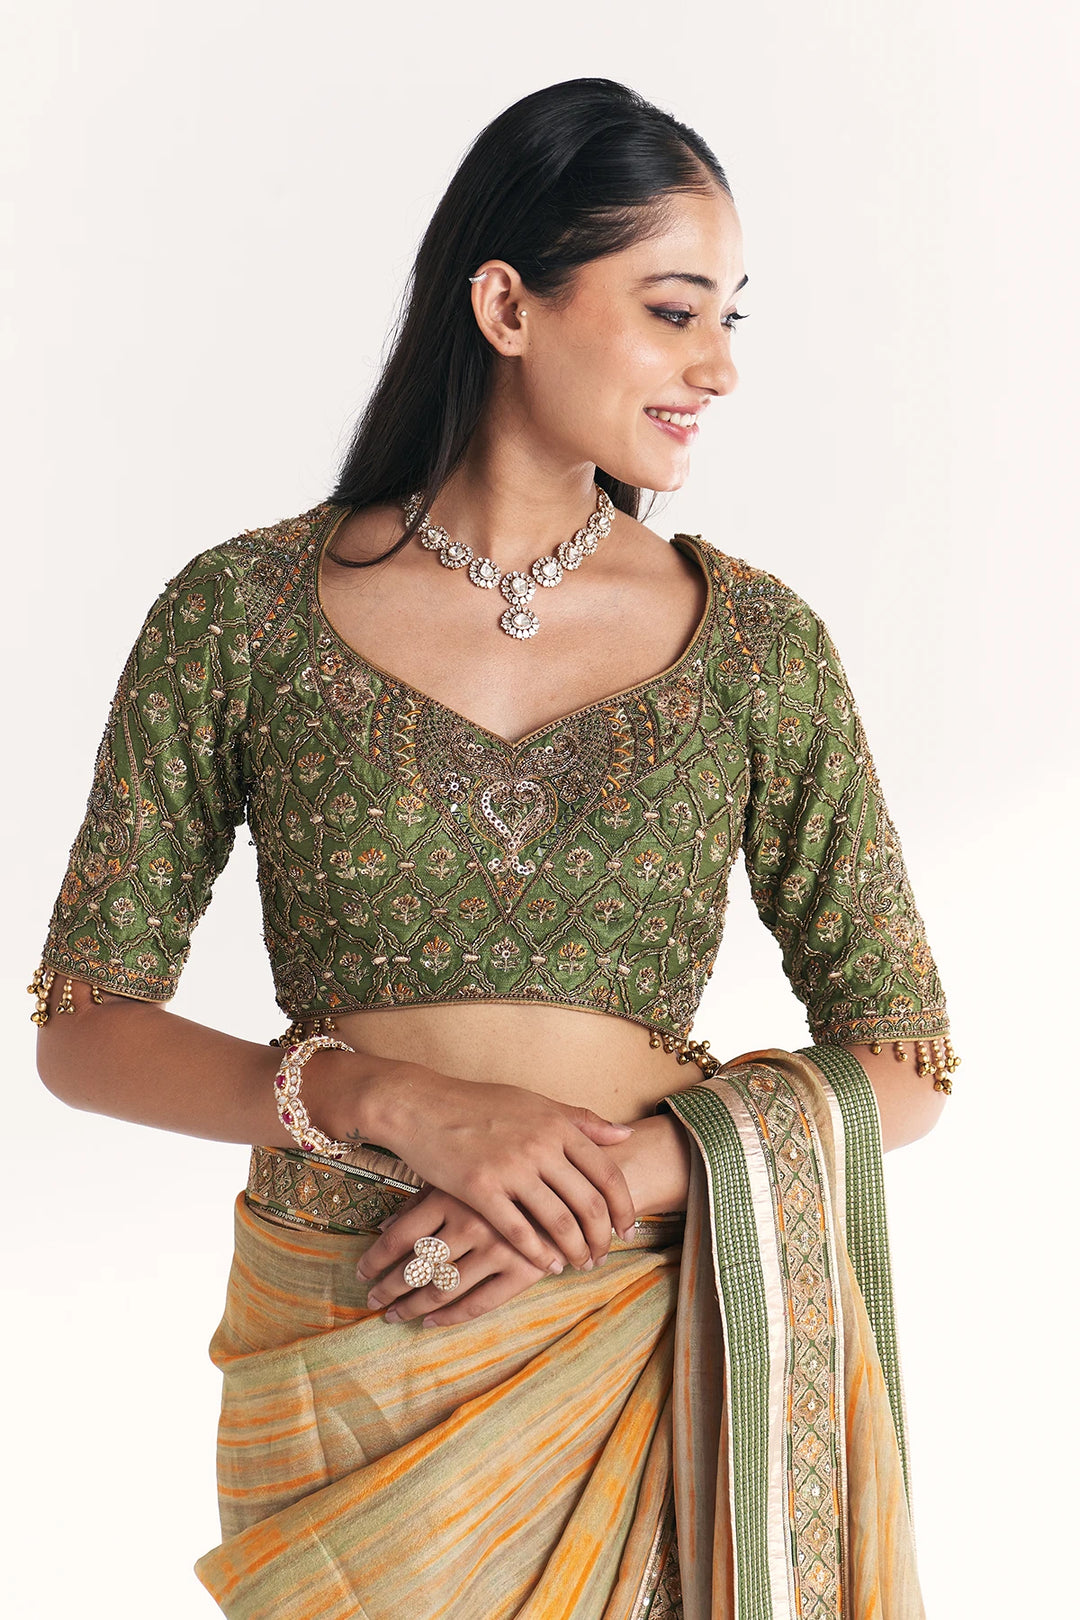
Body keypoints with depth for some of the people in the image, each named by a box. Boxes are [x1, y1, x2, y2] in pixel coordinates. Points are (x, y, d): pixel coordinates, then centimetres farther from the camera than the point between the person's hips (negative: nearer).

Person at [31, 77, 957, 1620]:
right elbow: (83, 1026, -4)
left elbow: (901, 1060, -1)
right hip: (345, 1360, -1)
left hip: (662, 1350, 1)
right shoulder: (244, 614, -5)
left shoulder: (757, 640, -2)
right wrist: (397, 1103, -19)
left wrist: (626, 1170, -17)